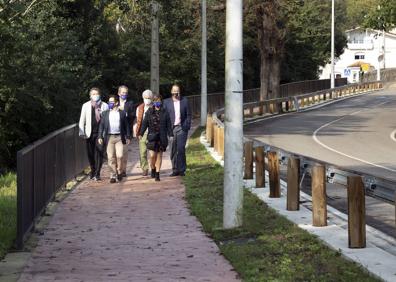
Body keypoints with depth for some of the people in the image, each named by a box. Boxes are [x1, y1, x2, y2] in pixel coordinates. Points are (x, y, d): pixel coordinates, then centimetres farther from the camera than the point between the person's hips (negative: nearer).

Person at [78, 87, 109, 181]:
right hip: (90, 133, 2)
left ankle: (97, 173, -4)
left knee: (99, 152, -8)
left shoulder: (104, 106, 7)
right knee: (90, 153, 6)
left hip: (101, 133, -2)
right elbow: (82, 120, 10)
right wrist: (81, 132, 1)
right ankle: (93, 170, 25)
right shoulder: (86, 106, 10)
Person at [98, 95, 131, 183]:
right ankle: (113, 175, 7)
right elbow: (101, 126, 8)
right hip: (109, 137, 1)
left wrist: (128, 137, 3)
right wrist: (100, 137, -1)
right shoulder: (105, 113, 9)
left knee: (119, 156, -11)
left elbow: (126, 125, 8)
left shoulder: (122, 113, 6)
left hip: (119, 137, -1)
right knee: (111, 158, 1)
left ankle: (119, 172, 10)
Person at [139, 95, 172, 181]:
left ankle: (157, 174, 9)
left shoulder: (164, 113, 5)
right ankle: (153, 169, 19)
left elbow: (168, 125, 5)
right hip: (152, 136, -1)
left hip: (162, 137, 1)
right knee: (152, 155, -8)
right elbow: (144, 124, 5)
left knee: (159, 155, 3)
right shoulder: (149, 112, 4)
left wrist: (171, 135, -2)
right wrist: (141, 133, -3)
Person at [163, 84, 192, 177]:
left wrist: (187, 126, -3)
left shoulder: (184, 101, 7)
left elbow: (188, 115, 8)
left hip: (181, 128, -1)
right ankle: (175, 170, 9)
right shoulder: (166, 102, 8)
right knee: (173, 150, 2)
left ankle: (181, 170, -2)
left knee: (181, 149, -10)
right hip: (171, 128, 1)